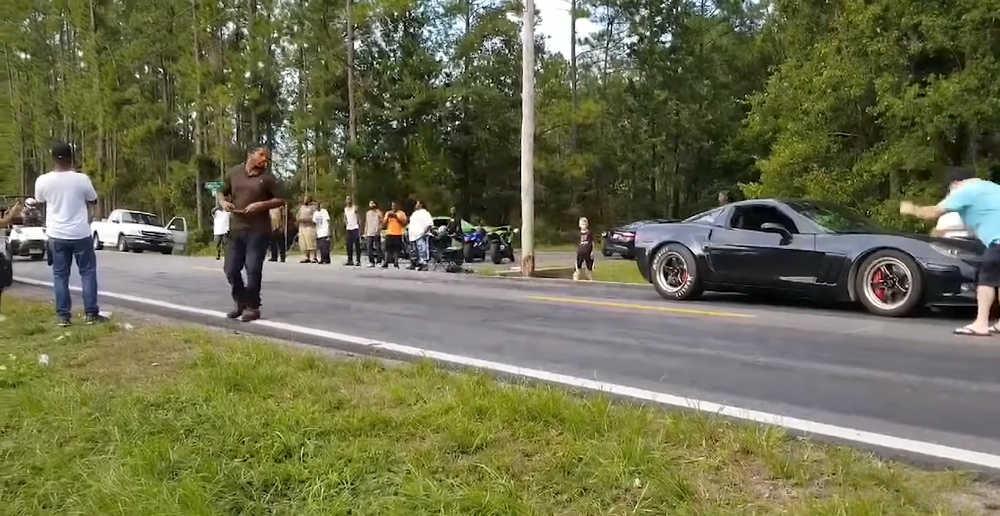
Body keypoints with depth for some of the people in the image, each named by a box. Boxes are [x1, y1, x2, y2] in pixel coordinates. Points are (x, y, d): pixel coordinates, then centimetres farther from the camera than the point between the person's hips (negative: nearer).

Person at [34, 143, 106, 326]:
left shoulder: (43, 180, -8)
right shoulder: (81, 179, -13)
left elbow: (40, 201, 12)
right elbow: (93, 200, 5)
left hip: (57, 235, 2)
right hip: (81, 234, -2)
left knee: (60, 275, 10)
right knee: (88, 272, 8)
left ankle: (63, 315, 10)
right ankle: (91, 313, 6)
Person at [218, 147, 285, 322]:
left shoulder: (268, 178, -1)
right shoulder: (234, 173, 9)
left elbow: (280, 200, -1)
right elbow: (222, 192, 20)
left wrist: (261, 205, -15)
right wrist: (223, 202, -3)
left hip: (258, 231, -4)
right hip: (236, 229, 4)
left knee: (253, 270, -3)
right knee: (231, 269, 7)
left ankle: (252, 307, 12)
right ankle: (240, 301, 29)